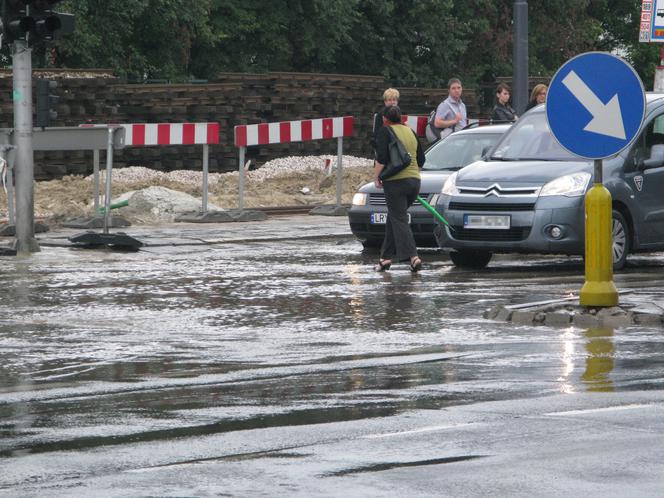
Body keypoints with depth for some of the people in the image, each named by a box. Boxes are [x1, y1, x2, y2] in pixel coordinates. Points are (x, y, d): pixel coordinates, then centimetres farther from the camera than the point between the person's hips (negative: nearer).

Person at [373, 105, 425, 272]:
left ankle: (413, 257, -21)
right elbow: (421, 160, 17)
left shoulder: (385, 131, -5)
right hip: (414, 180, 7)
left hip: (395, 183, -7)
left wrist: (376, 177, -4)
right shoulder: (410, 132, 16)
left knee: (399, 220, -7)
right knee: (393, 218, 18)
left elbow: (381, 158, -15)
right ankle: (386, 257, 19)